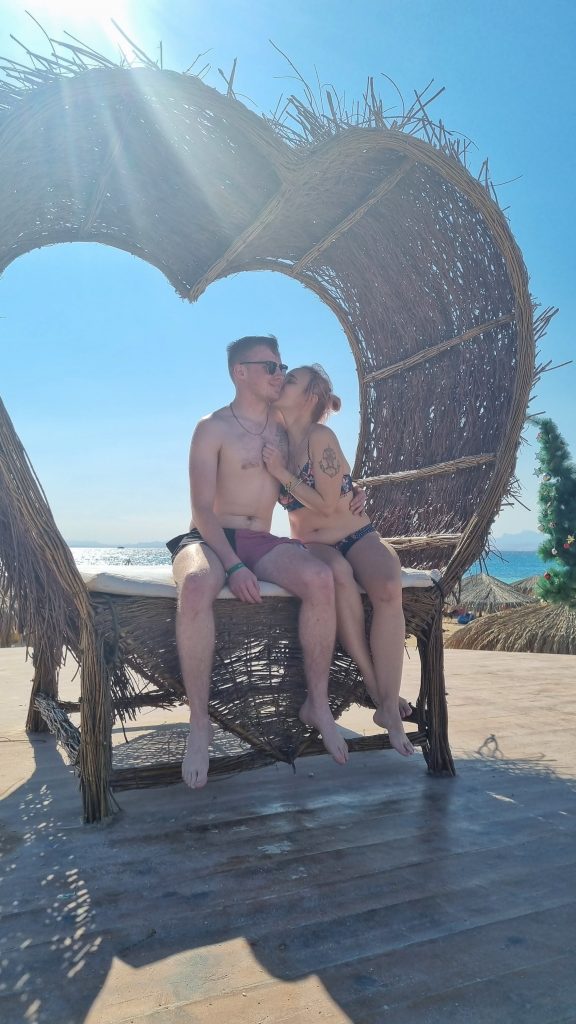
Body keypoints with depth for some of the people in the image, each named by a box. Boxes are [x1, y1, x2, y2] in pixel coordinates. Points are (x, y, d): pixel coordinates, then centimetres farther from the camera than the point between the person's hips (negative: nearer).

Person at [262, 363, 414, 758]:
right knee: (341, 585, -35)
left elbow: (328, 505, -15)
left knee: (389, 590, -35)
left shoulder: (321, 436, -11)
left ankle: (389, 706, -26)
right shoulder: (276, 442, 4)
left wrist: (281, 473, -16)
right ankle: (379, 694, -24)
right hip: (313, 546, 2)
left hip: (358, 537, -2)